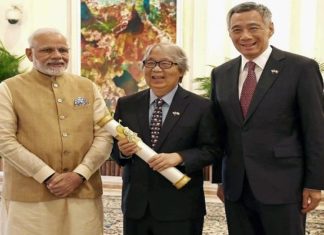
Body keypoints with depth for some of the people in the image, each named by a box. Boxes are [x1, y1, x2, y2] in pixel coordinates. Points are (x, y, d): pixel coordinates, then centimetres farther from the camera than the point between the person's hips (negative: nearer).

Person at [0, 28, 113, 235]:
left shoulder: (88, 87, 10)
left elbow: (104, 136, 4)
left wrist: (79, 174, -9)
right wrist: (48, 176, -13)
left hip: (84, 193, 3)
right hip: (29, 197, -2)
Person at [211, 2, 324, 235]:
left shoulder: (301, 68, -6)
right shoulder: (221, 74, 8)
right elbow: (219, 130, 12)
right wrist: (220, 179, 12)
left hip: (282, 187, -4)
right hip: (235, 188, 4)